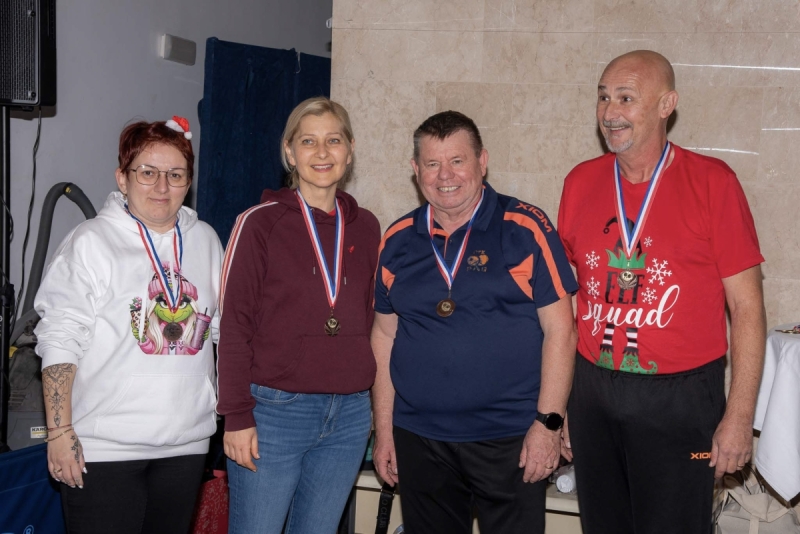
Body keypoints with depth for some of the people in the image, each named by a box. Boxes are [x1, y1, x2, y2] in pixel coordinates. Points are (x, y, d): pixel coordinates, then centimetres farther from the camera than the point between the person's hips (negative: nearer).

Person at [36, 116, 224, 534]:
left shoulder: (206, 241, 8)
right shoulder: (91, 243, -7)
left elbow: (224, 328, 17)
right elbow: (59, 342, -9)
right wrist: (60, 432, -13)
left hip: (187, 441, 5)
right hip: (104, 448, -5)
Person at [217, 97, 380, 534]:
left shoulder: (366, 228, 9)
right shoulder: (260, 224, -5)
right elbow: (234, 325, -7)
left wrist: (369, 395, 11)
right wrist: (237, 416, -11)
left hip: (349, 415, 5)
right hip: (274, 411, -4)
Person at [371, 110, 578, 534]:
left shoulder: (525, 229, -5)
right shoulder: (398, 241, 6)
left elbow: (559, 329, -5)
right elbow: (384, 336, 10)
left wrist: (548, 421, -10)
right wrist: (384, 430, 8)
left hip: (510, 438, -3)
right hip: (418, 439, 4)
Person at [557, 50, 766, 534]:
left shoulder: (711, 181, -8)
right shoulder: (581, 182, 3)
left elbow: (747, 306, -7)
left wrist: (740, 416, -10)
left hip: (679, 400, -4)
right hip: (592, 394, 4)